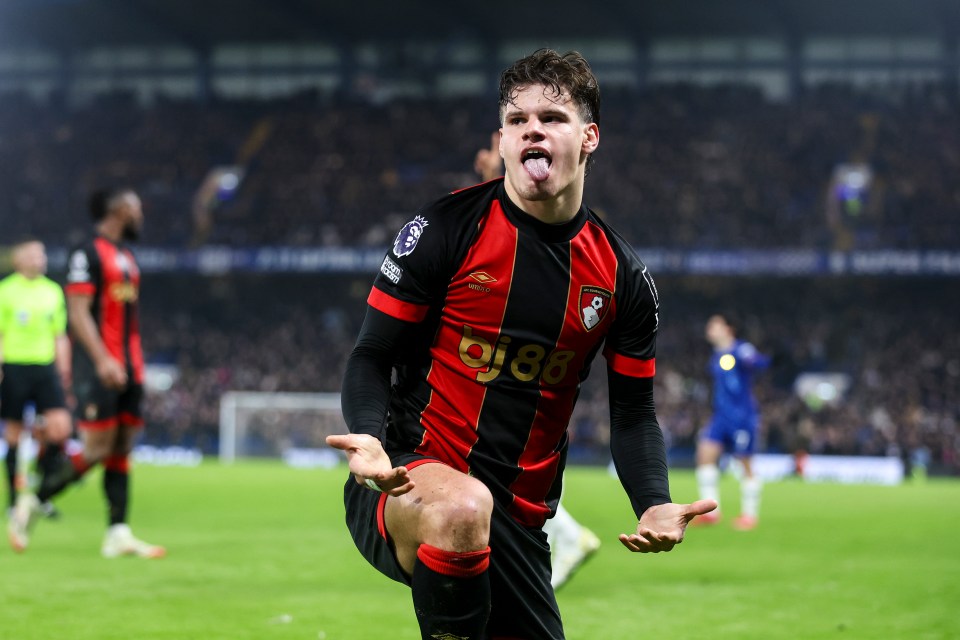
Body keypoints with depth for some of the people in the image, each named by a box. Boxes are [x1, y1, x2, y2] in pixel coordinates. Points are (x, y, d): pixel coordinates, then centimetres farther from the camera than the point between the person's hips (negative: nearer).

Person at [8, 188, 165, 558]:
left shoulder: (127, 258, 19)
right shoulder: (88, 254, -9)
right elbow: (78, 312, -16)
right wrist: (103, 360, -25)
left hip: (127, 371, 9)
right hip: (98, 370, -9)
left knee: (122, 449, 3)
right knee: (97, 449, -11)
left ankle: (118, 535, 2)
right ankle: (31, 503, 4)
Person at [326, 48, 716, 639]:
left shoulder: (623, 275, 6)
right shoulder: (446, 229, -5)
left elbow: (633, 413, 12)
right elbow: (372, 356, -2)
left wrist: (655, 506, -7)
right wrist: (368, 439, -23)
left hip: (520, 519, 5)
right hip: (409, 483, -5)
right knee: (461, 509, -39)